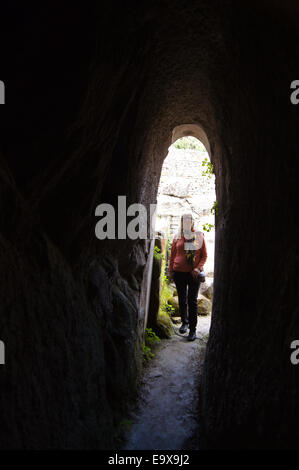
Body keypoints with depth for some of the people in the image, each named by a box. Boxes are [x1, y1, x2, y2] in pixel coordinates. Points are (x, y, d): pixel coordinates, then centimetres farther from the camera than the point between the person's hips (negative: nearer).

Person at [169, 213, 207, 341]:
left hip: (194, 274, -2)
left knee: (192, 301, -2)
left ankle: (193, 329, 5)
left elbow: (204, 255, 3)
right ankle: (184, 322, 31)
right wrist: (170, 271, 6)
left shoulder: (199, 236, 2)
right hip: (179, 273, 2)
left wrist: (198, 268, -10)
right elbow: (172, 255, 11)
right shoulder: (177, 237, 6)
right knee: (182, 300, 12)